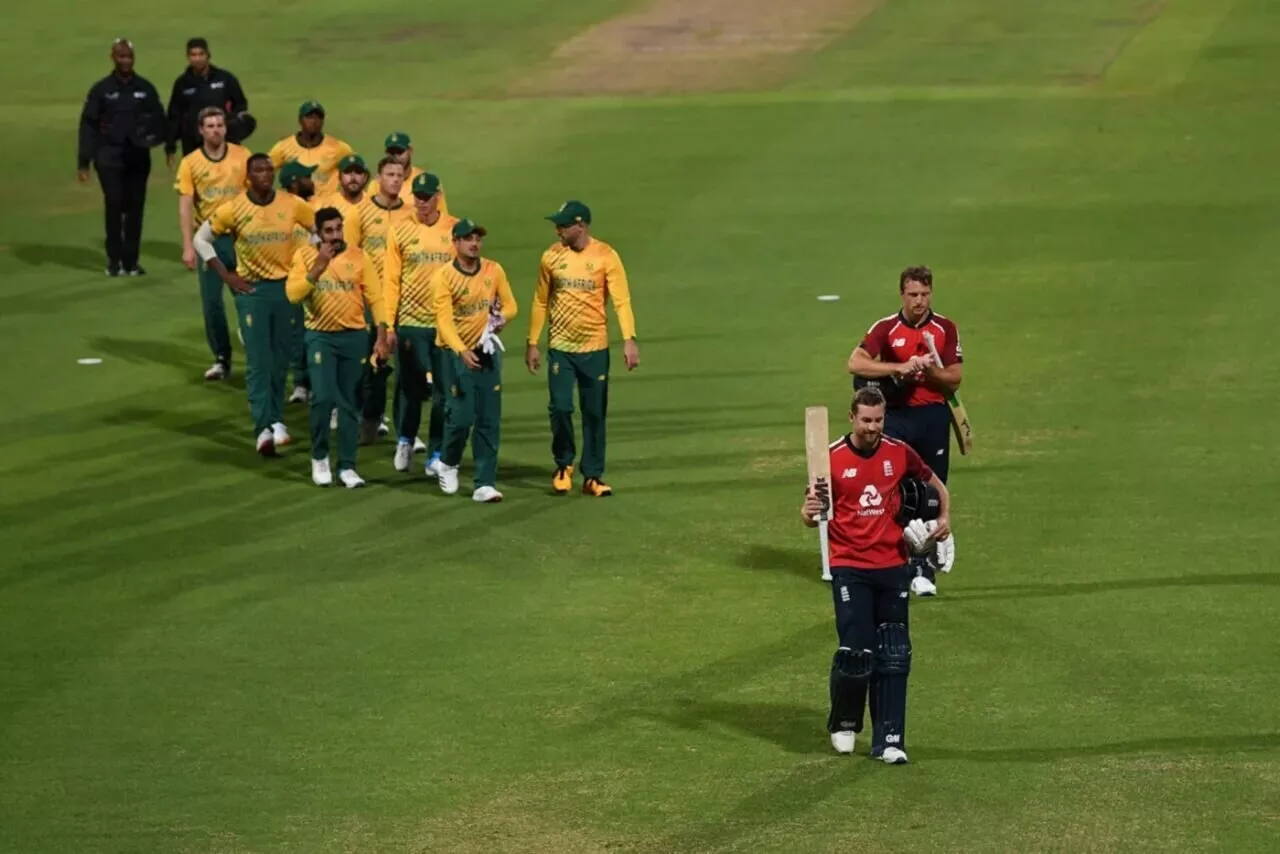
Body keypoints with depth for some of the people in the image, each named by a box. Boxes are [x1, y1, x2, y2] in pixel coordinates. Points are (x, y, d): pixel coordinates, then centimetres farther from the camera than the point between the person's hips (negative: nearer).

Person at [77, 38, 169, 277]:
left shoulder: (145, 88, 9)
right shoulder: (101, 89, 3)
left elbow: (158, 118, 13)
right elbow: (88, 126, 3)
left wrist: (155, 134, -12)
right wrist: (83, 162, -2)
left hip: (138, 157, 2)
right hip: (109, 157, -2)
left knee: (135, 208, 2)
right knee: (114, 206, -8)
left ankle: (131, 261, 8)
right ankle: (114, 260, -1)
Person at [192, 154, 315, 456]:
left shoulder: (292, 205, -4)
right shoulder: (234, 209, -8)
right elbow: (201, 239, 2)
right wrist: (225, 275, -4)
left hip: (286, 287, 2)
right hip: (252, 289, -2)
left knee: (280, 360, 11)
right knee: (258, 361, -7)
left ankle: (276, 419, 24)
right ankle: (264, 428, -10)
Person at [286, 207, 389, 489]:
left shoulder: (358, 256, -1)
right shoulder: (305, 256, -3)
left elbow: (375, 298, 0)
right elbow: (293, 294, -14)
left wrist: (382, 337, -6)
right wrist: (318, 268, -23)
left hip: (354, 337, 2)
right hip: (321, 337, -2)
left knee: (348, 402, 5)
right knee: (323, 397, -15)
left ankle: (347, 466, 12)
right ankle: (319, 457, 6)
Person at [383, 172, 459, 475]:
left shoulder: (455, 230, 1)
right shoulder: (400, 231, 1)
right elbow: (391, 280, 0)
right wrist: (387, 323, -4)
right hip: (410, 323, 0)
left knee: (444, 391, 1)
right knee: (409, 387, 8)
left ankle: (437, 454, 9)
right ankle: (405, 440, 29)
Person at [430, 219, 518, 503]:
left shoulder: (494, 270, 2)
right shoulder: (443, 277, -11)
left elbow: (510, 305, 11)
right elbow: (444, 320, -19)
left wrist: (501, 317, -13)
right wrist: (462, 351, -33)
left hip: (488, 351, 4)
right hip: (457, 353, -4)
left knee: (489, 421, -1)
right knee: (461, 416, -7)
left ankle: (484, 484, 2)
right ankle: (448, 464, 22)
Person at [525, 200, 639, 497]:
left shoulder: (605, 256, -6)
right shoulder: (552, 257, 1)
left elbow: (621, 300, -10)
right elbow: (540, 302, 9)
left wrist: (629, 340, -21)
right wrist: (532, 344, 8)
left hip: (595, 349, -1)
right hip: (560, 348, 1)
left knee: (595, 414, 3)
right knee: (560, 408, -9)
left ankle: (593, 477, 13)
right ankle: (564, 465, 13)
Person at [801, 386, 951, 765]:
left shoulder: (899, 453, 2)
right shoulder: (832, 458, -6)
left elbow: (934, 483, 20)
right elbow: (813, 515, -3)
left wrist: (945, 516, 4)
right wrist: (810, 511, -26)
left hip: (893, 566, 3)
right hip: (850, 568, -3)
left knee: (894, 656, 1)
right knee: (856, 651, -10)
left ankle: (889, 740, 6)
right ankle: (843, 726, 15)